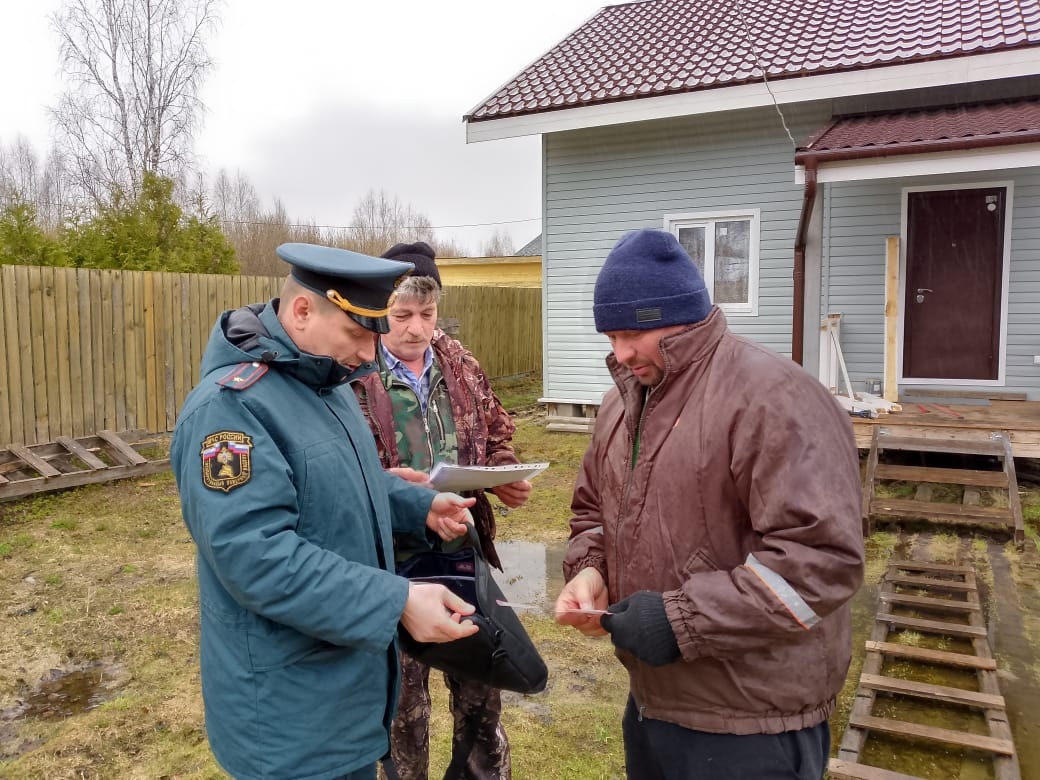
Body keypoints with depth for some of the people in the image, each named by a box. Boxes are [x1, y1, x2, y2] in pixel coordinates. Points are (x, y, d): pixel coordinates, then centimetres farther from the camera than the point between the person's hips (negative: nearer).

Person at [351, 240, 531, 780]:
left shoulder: (462, 366, 4)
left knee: (481, 684, 20)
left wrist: (506, 478, -5)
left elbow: (496, 437, 14)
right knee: (403, 698, 16)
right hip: (392, 561, -4)